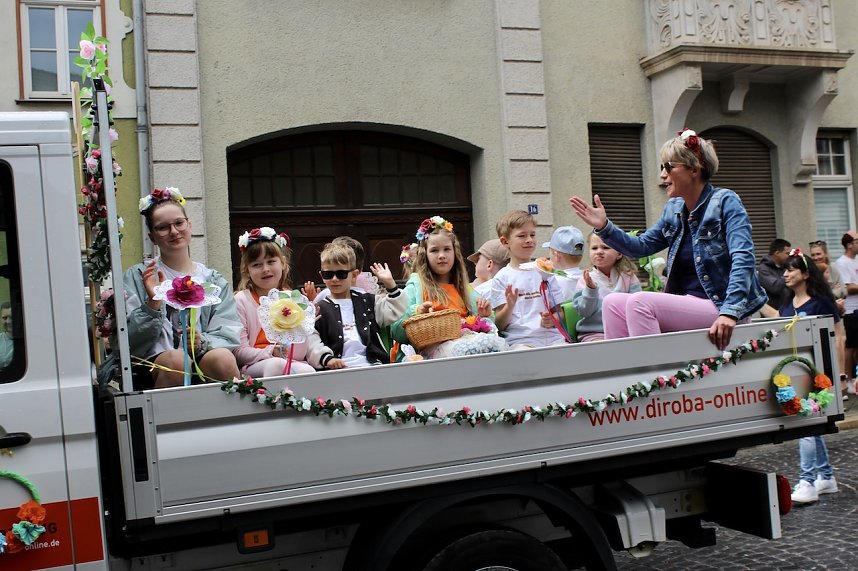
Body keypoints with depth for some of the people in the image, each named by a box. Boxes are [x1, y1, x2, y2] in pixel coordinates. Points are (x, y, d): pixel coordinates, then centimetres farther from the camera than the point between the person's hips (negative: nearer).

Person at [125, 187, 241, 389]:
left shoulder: (214, 280, 16)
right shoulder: (137, 277, 10)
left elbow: (228, 334, 4)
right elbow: (131, 338, 1)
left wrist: (201, 342, -17)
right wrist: (152, 303, -15)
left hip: (203, 357, 1)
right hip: (153, 362, -1)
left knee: (223, 358, -31)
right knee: (176, 360, -34)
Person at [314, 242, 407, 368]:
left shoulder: (367, 301, 21)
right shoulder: (320, 309, 12)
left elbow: (397, 313, 14)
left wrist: (390, 284, 9)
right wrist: (327, 359, -14)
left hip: (372, 363, 2)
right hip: (339, 368, -2)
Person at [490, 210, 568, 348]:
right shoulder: (502, 278, 4)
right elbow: (499, 325, 1)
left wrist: (552, 320, -4)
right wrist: (509, 307, -18)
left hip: (552, 337, 3)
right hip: (521, 340, -3)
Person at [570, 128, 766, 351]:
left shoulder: (725, 202, -8)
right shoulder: (673, 209, 12)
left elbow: (743, 259, -19)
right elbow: (640, 246, 18)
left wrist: (730, 312, -32)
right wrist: (604, 226, 2)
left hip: (717, 306, -7)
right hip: (684, 305, 7)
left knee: (640, 302, -25)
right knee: (612, 303, -5)